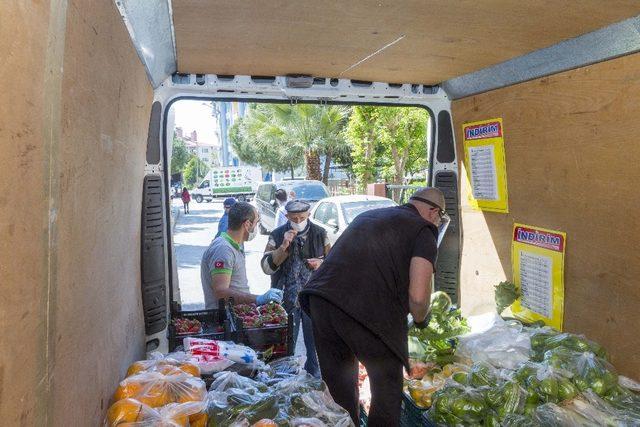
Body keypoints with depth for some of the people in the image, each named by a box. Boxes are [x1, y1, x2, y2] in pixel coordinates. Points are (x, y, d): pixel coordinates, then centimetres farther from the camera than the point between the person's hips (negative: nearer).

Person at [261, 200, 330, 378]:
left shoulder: (320, 234, 0)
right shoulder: (277, 235, -3)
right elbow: (267, 267, -10)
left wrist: (321, 263, -13)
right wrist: (284, 246, -22)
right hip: (287, 301, -1)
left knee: (315, 346, 15)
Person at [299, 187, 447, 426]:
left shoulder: (368, 215, 26)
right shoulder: (424, 230, 6)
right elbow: (418, 296, -7)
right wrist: (420, 319, 14)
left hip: (319, 298, 7)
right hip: (367, 312, -6)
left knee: (338, 387, 22)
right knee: (388, 385, 17)